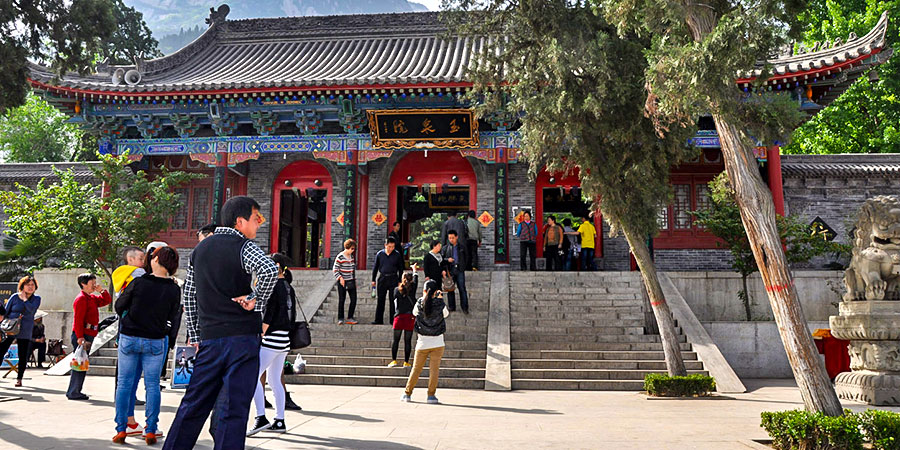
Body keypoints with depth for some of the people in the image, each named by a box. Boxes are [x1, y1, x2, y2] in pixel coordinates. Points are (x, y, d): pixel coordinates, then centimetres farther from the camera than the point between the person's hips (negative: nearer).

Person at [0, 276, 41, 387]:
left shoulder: (36, 299, 5)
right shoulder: (15, 297, 2)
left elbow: (32, 309, -15)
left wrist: (24, 299, -8)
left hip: (25, 332, 1)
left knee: (23, 357, 4)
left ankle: (19, 379, 16)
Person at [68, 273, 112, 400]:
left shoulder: (92, 298, 17)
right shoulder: (81, 299, -11)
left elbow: (107, 300, 24)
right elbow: (78, 319, -17)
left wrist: (101, 290, 7)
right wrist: (80, 337, -22)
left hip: (88, 336, 10)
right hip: (82, 336, -10)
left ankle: (75, 391, 20)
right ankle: (73, 392, -2)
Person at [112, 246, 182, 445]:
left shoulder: (138, 283, -11)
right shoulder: (174, 290, -7)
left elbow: (119, 306, 1)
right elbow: (171, 318, 3)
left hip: (129, 338, -1)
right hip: (155, 341, 1)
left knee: (124, 383, 9)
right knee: (153, 385, 8)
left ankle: (121, 430, 11)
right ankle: (151, 431, 8)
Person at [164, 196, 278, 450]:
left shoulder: (200, 249, 14)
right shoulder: (244, 247, -8)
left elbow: (188, 296, 18)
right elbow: (270, 271, -29)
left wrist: (194, 335, 22)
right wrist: (256, 302, -14)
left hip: (209, 339, 6)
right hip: (242, 336, -6)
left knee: (194, 403, 16)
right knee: (235, 408, 0)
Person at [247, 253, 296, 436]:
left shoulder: (272, 286, -11)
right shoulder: (288, 287, 14)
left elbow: (268, 315, -16)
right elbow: (292, 315, 18)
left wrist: (259, 337, -13)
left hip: (272, 337, -9)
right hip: (285, 339, 9)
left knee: (253, 376, -7)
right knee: (274, 380, 13)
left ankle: (261, 418, -13)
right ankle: (279, 422, 14)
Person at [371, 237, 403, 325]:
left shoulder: (397, 255, -1)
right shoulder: (379, 254, 2)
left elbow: (400, 269, 7)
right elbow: (375, 267, 10)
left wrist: (400, 281, 4)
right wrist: (373, 280, 9)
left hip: (393, 279, -1)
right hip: (382, 278, 1)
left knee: (393, 300, 2)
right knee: (380, 300, 6)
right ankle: (378, 320, 14)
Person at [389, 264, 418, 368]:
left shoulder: (397, 289, 3)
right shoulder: (412, 288, 2)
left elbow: (395, 303, 7)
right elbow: (416, 279, 21)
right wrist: (414, 269, 36)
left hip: (399, 316, 0)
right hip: (410, 317, 0)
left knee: (396, 340, 7)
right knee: (408, 340, 4)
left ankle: (394, 360, 4)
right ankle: (406, 362, 6)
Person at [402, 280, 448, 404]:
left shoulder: (420, 303, -5)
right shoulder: (440, 303, -7)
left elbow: (414, 312, 15)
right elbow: (446, 314, 12)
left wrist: (425, 298, 15)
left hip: (422, 342, 1)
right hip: (437, 342, -1)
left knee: (416, 369, 10)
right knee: (434, 369, 3)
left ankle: (407, 393, 16)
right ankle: (431, 395, 2)